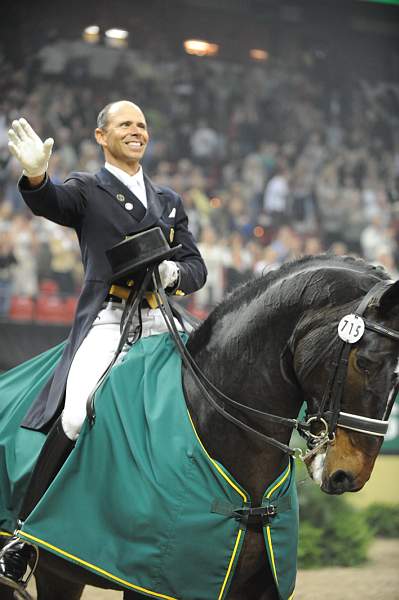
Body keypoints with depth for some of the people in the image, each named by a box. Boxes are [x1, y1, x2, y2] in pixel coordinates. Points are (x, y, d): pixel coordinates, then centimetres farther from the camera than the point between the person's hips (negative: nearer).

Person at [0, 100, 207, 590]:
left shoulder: (168, 201, 25)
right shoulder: (86, 190, 12)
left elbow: (196, 267, 22)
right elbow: (49, 203, -11)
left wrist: (174, 272, -3)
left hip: (161, 324, 5)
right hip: (105, 323, -5)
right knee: (75, 419, -25)